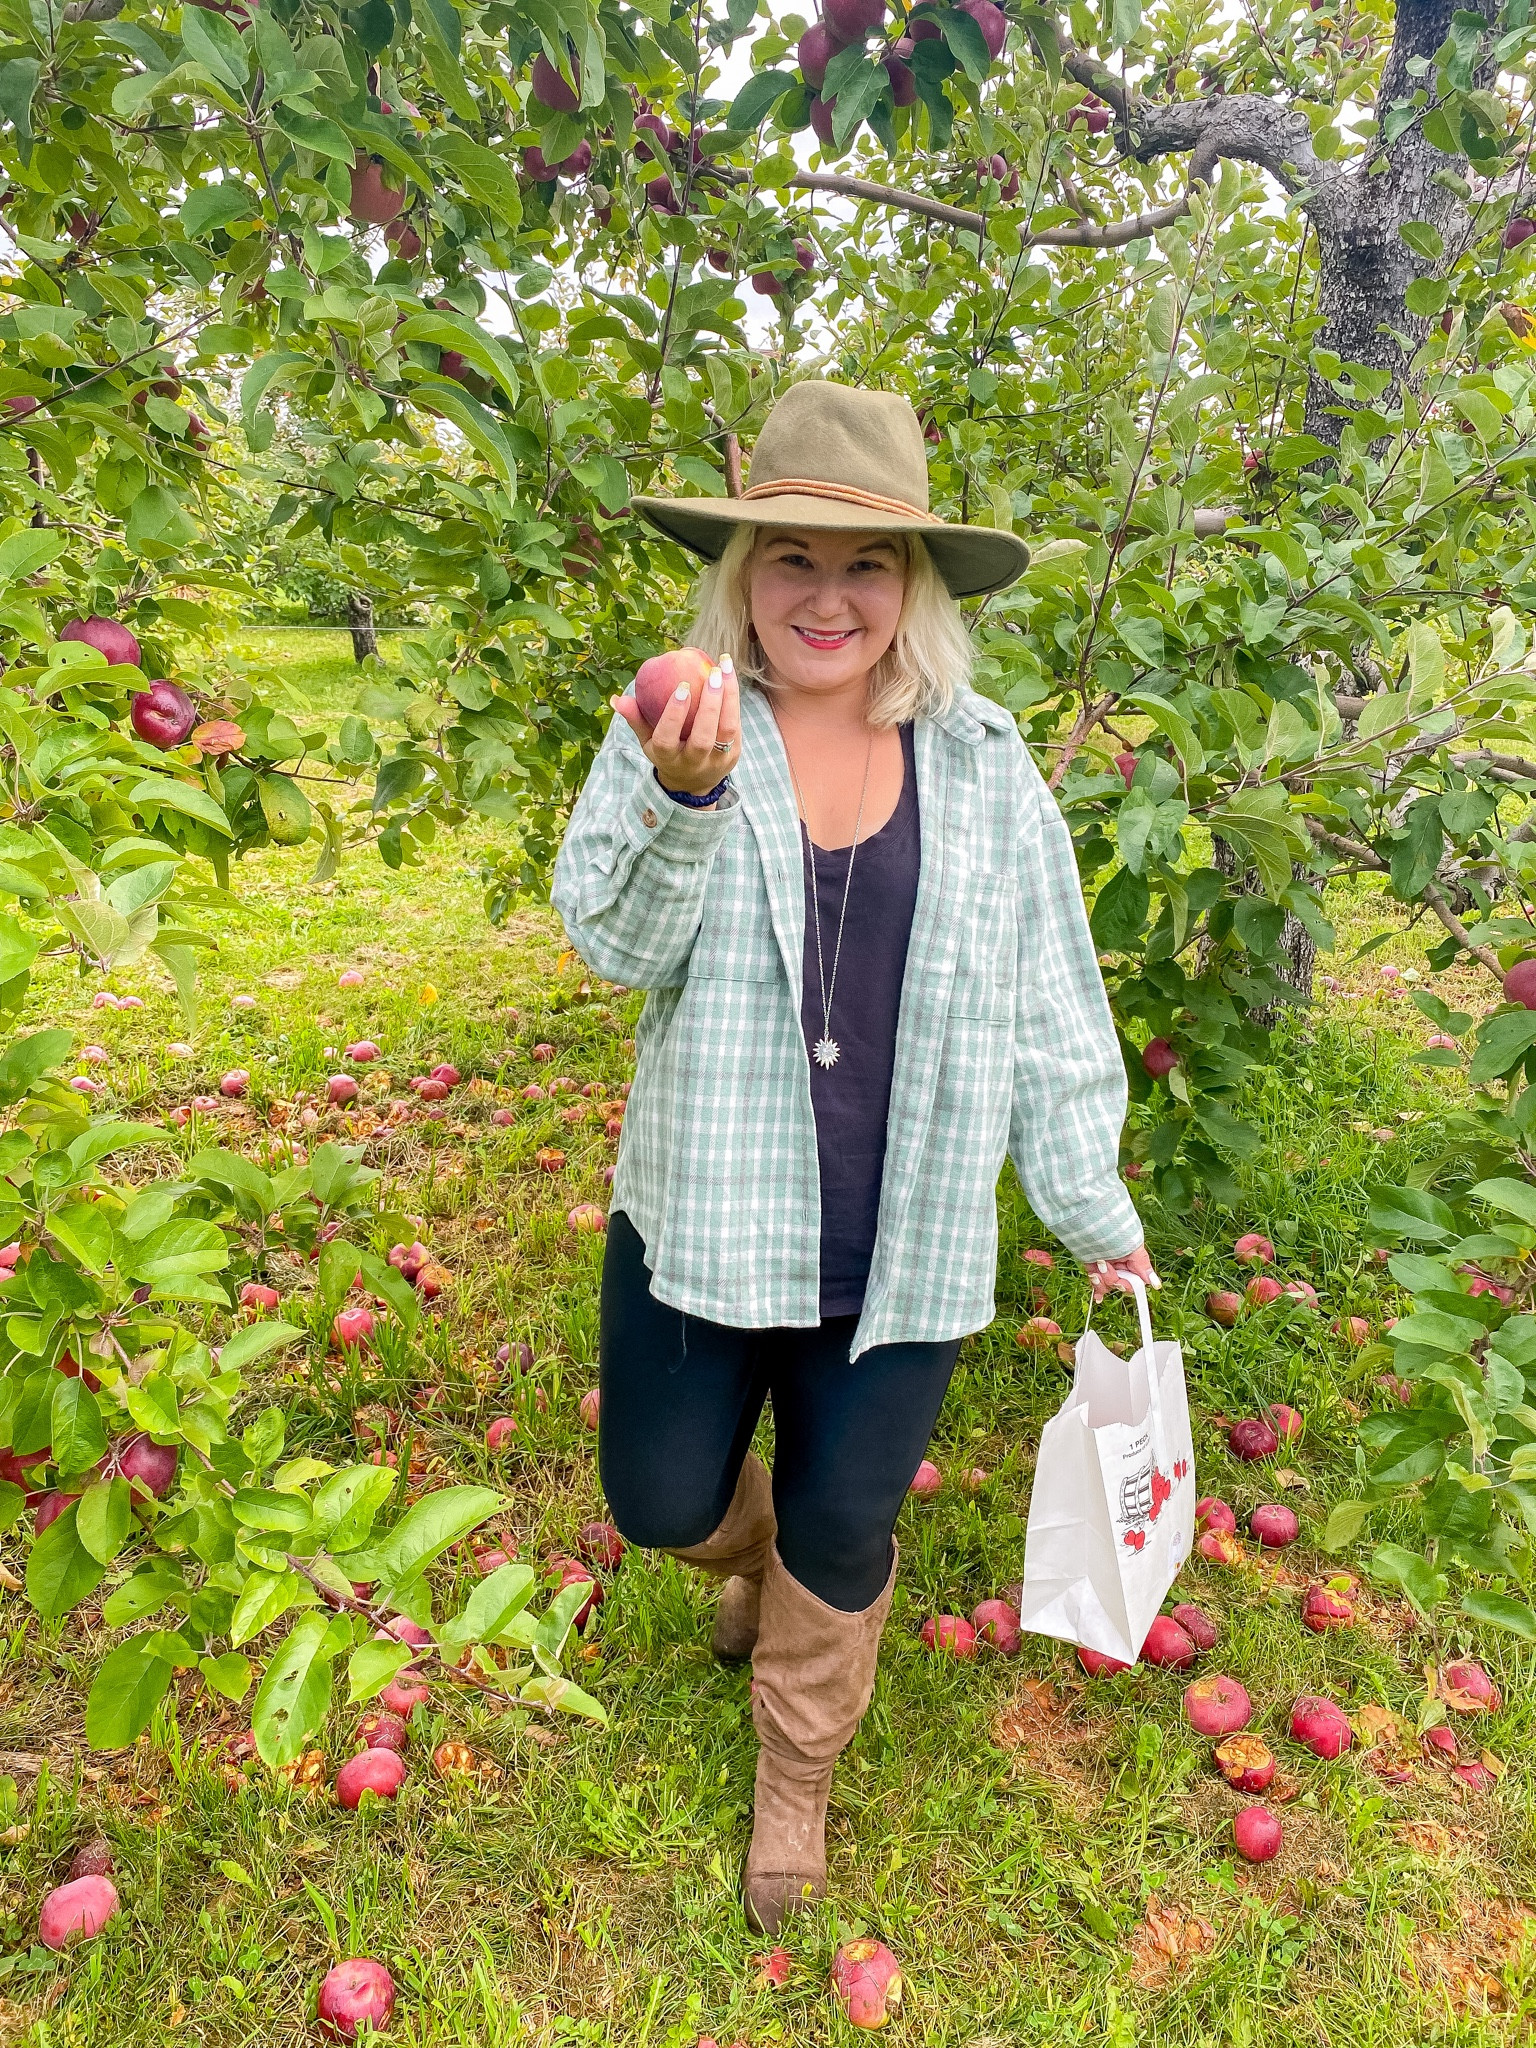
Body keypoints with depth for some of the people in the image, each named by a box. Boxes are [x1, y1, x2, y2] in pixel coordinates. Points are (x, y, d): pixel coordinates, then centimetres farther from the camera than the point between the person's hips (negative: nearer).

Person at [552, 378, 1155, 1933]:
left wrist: (1096, 1213, 7)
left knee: (841, 1534, 16)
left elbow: (1047, 1009, 3)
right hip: (704, 1216, 0)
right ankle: (753, 1551, 55)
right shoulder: (676, 730, -7)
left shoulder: (984, 769, -3)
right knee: (664, 1499, 16)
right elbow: (614, 941, -17)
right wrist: (687, 798, -36)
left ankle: (798, 1771, 48)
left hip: (905, 1244, 1)